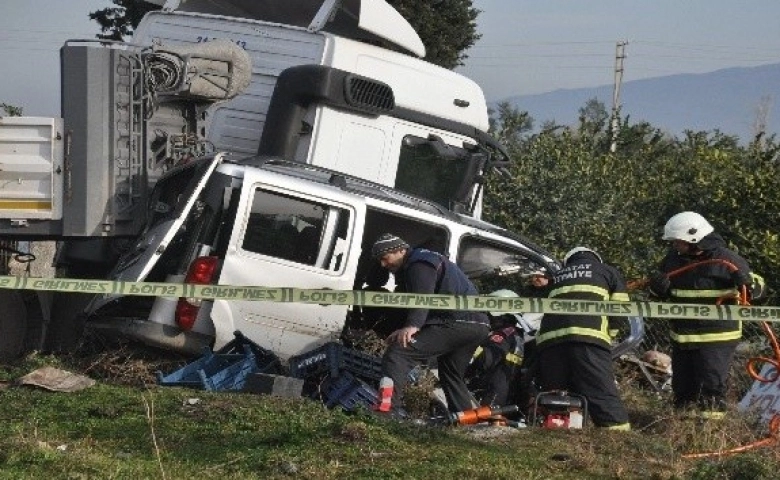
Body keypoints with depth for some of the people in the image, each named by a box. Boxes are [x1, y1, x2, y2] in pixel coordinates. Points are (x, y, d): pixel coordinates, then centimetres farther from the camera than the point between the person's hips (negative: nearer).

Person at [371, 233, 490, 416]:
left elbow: (422, 297, -25)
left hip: (456, 323, -11)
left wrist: (412, 326, -39)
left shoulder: (419, 264, -7)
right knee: (451, 376, 29)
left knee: (397, 354, -21)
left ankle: (387, 410, -35)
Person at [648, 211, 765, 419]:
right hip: (681, 336, 6)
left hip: (716, 338, -6)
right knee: (682, 386, 17)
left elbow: (758, 287, -4)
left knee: (712, 387, -6)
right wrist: (657, 287, -9)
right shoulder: (674, 258, 3)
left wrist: (746, 283, -28)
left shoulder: (726, 259, -13)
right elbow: (662, 294, 15)